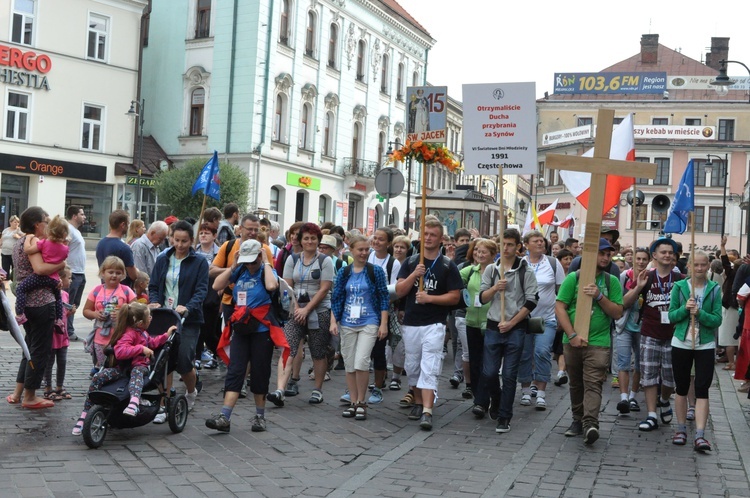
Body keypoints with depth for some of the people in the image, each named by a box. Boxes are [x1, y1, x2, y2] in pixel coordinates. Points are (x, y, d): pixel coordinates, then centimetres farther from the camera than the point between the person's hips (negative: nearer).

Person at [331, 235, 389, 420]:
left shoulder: (376, 270, -2)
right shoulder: (344, 272, 5)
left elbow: (384, 298, -2)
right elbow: (337, 298, 8)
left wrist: (383, 324, -6)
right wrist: (333, 321, 0)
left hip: (369, 323, -3)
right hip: (347, 324, 3)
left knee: (361, 362, -14)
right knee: (349, 364, 7)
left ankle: (361, 402, 3)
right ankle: (353, 402, 19)